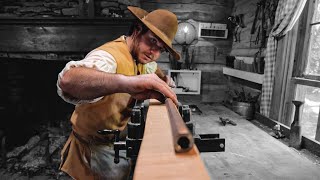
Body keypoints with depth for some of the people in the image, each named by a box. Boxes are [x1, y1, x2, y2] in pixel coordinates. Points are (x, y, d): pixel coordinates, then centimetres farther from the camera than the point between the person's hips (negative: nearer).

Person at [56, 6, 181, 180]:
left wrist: (163, 80, 1)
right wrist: (128, 82, -58)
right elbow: (68, 80, -45)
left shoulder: (139, 55, 0)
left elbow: (151, 68, 21)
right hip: (96, 148, -7)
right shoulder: (110, 54, -26)